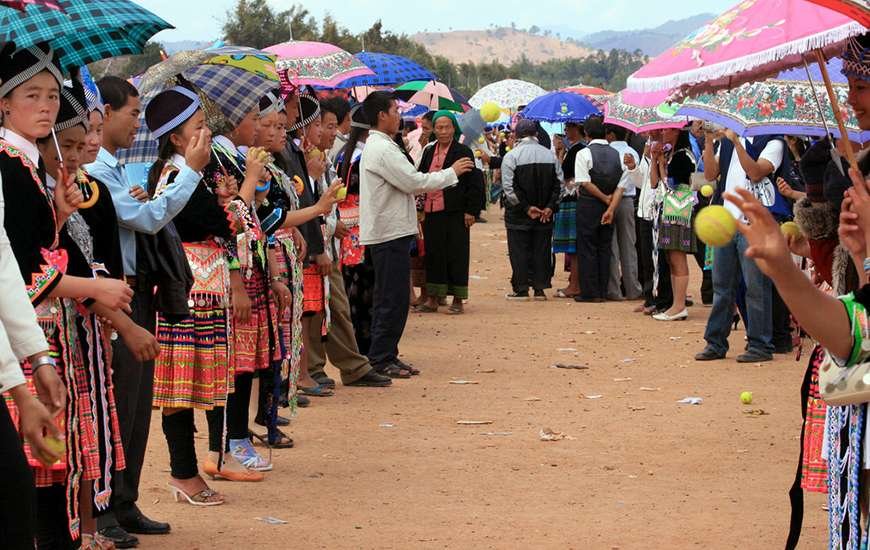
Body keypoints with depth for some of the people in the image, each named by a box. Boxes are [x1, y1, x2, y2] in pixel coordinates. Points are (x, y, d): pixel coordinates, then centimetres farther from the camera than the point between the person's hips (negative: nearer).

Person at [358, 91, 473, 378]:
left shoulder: (377, 146, 16)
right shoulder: (382, 149, -17)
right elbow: (415, 182, -18)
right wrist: (452, 172, -7)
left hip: (390, 232, 11)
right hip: (390, 233, -11)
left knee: (391, 298, 14)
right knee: (392, 298, -6)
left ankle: (386, 356, 19)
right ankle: (381, 358, -1)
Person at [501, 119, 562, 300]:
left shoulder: (511, 156, -8)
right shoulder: (550, 155, 4)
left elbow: (510, 187, -13)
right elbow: (559, 183, 1)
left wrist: (526, 207, -11)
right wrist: (549, 207, -2)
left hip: (518, 213, -3)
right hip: (545, 213, 3)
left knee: (519, 251, 2)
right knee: (541, 250, 8)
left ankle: (521, 289, 1)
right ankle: (540, 289, 8)